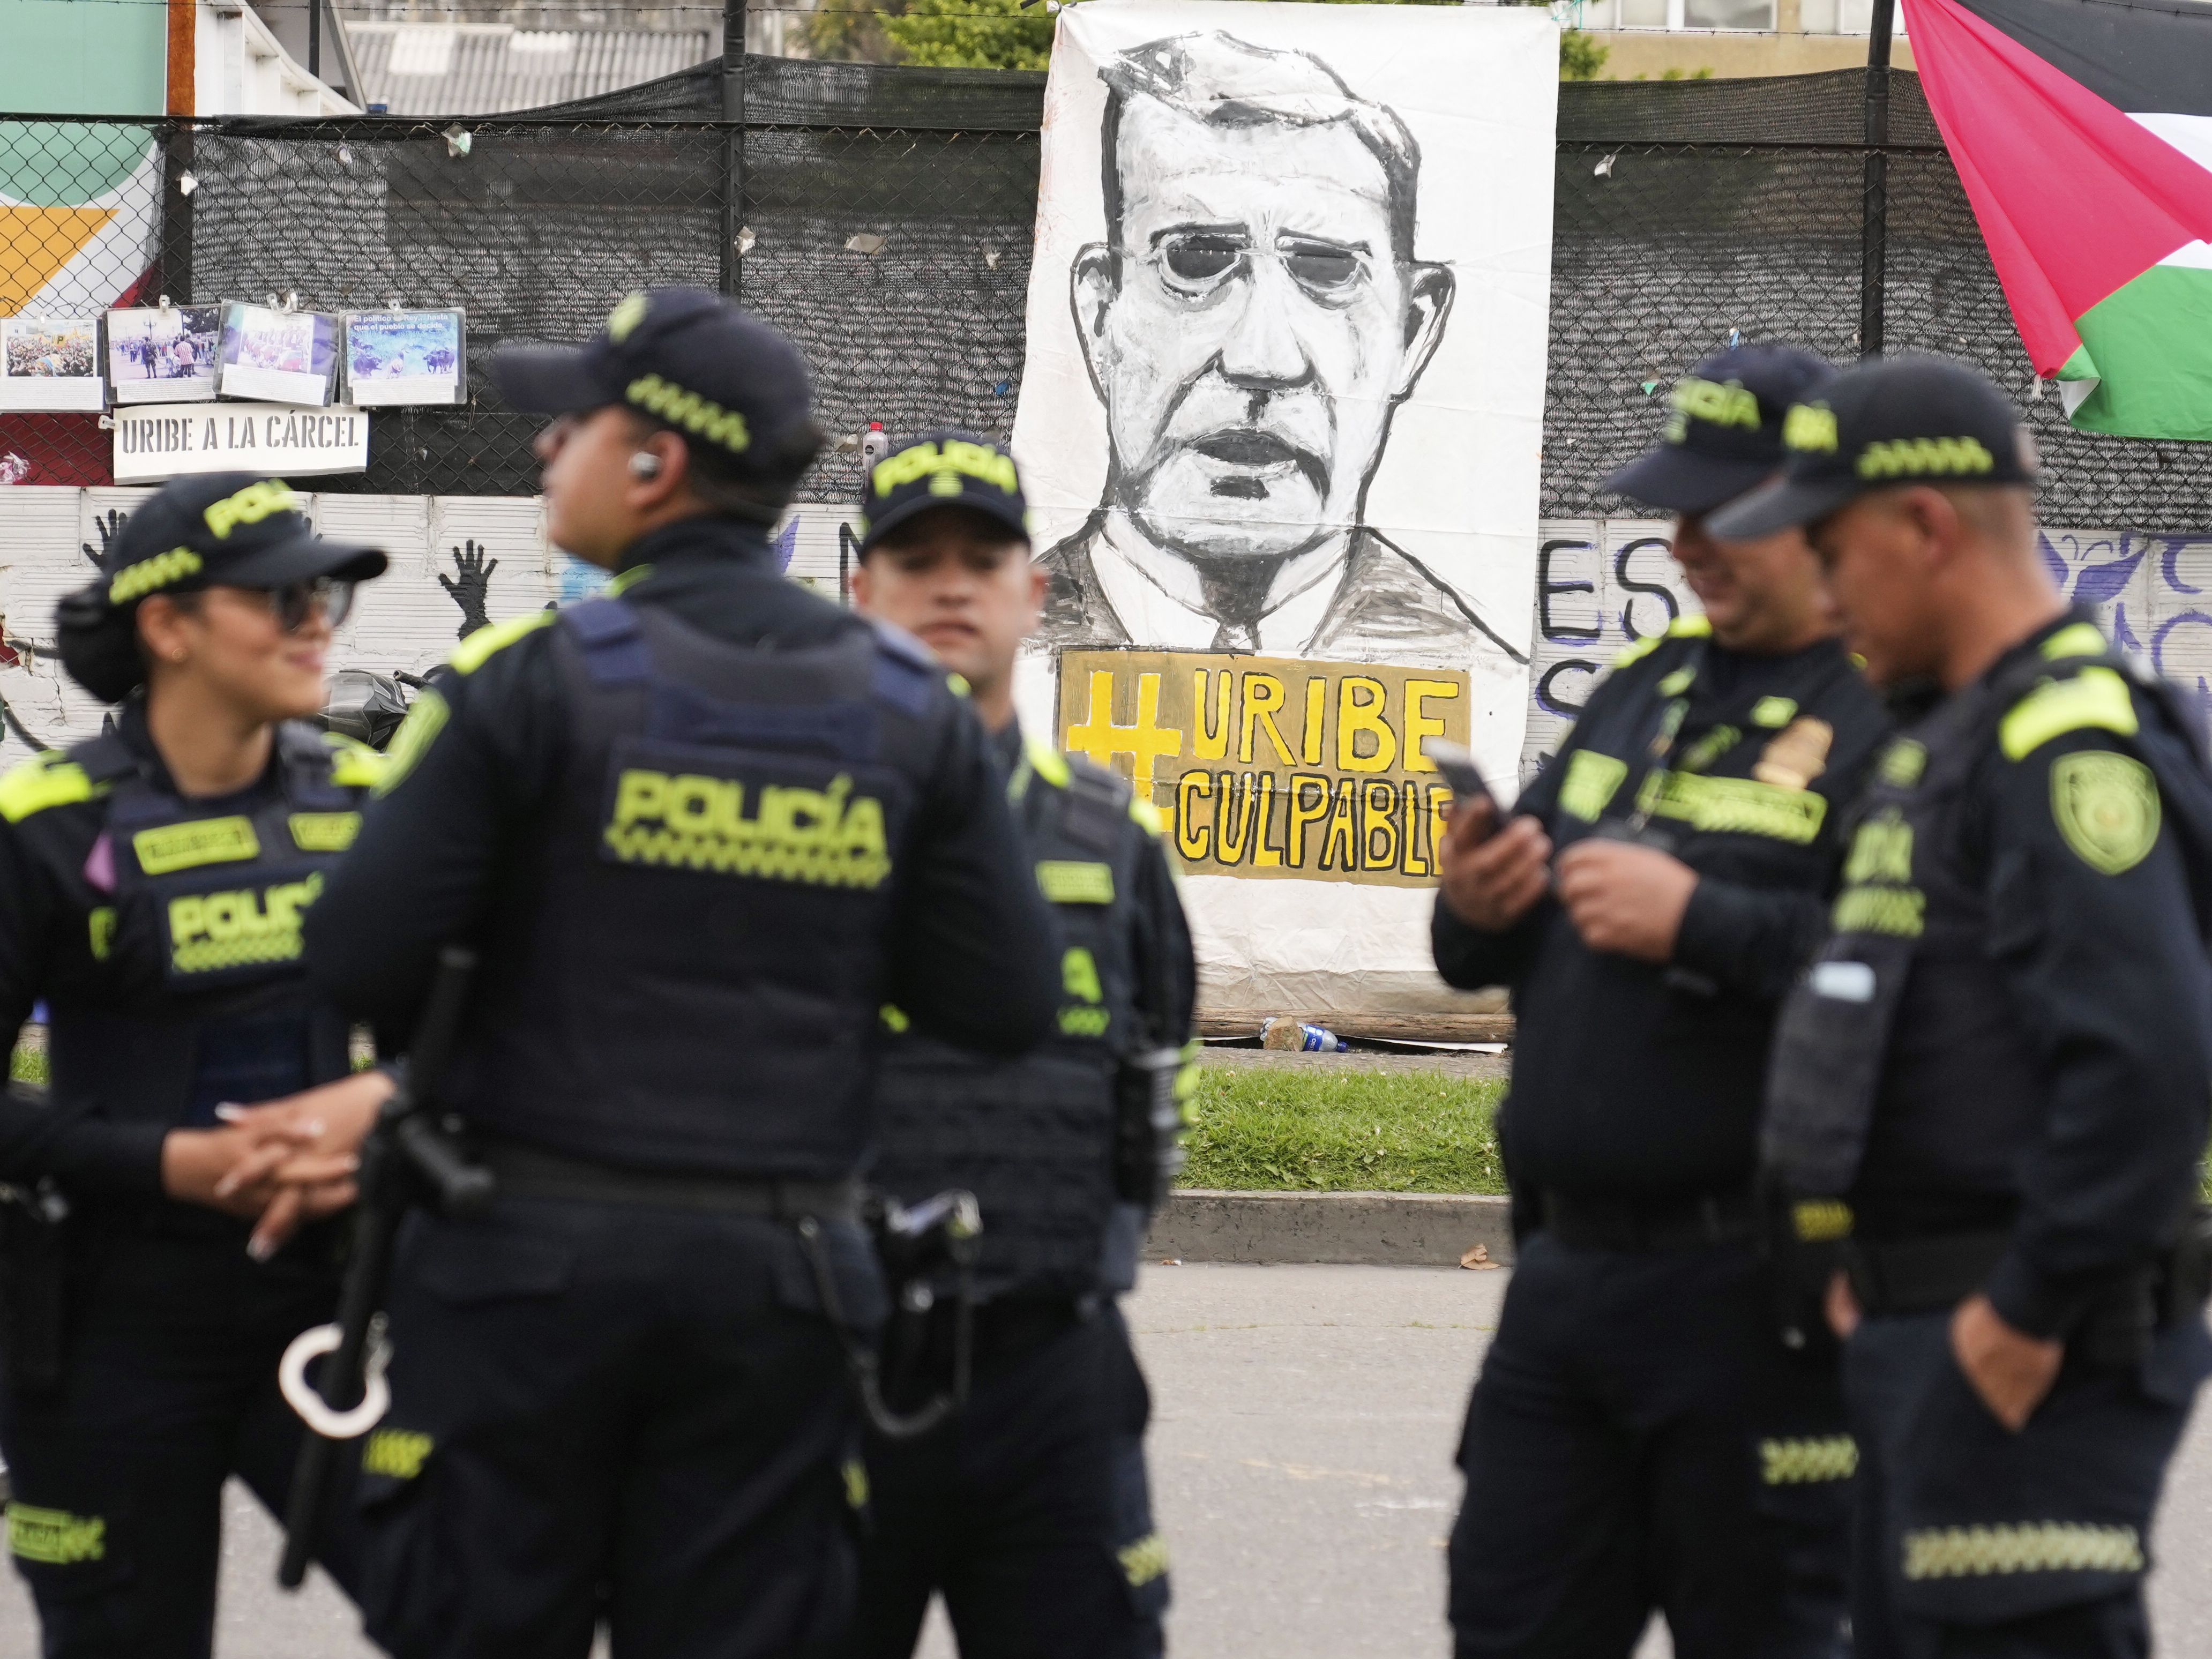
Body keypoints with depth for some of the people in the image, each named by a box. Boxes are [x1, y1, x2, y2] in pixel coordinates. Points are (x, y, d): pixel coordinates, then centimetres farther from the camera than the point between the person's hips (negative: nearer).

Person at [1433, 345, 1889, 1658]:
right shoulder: (1651, 688, 17)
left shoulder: (1894, 714, -10)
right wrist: (1477, 913, 1)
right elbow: (1517, 947, 24)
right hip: (1568, 1271, 8)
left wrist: (1701, 922, -23)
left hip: (1754, 1301, -8)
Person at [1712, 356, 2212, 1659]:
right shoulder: (1952, 734, 18)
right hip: (1924, 1335, 11)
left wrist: (2031, 1315, -21)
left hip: (2023, 1357, -11)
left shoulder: (2072, 746, -16)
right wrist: (1873, 1266, 18)